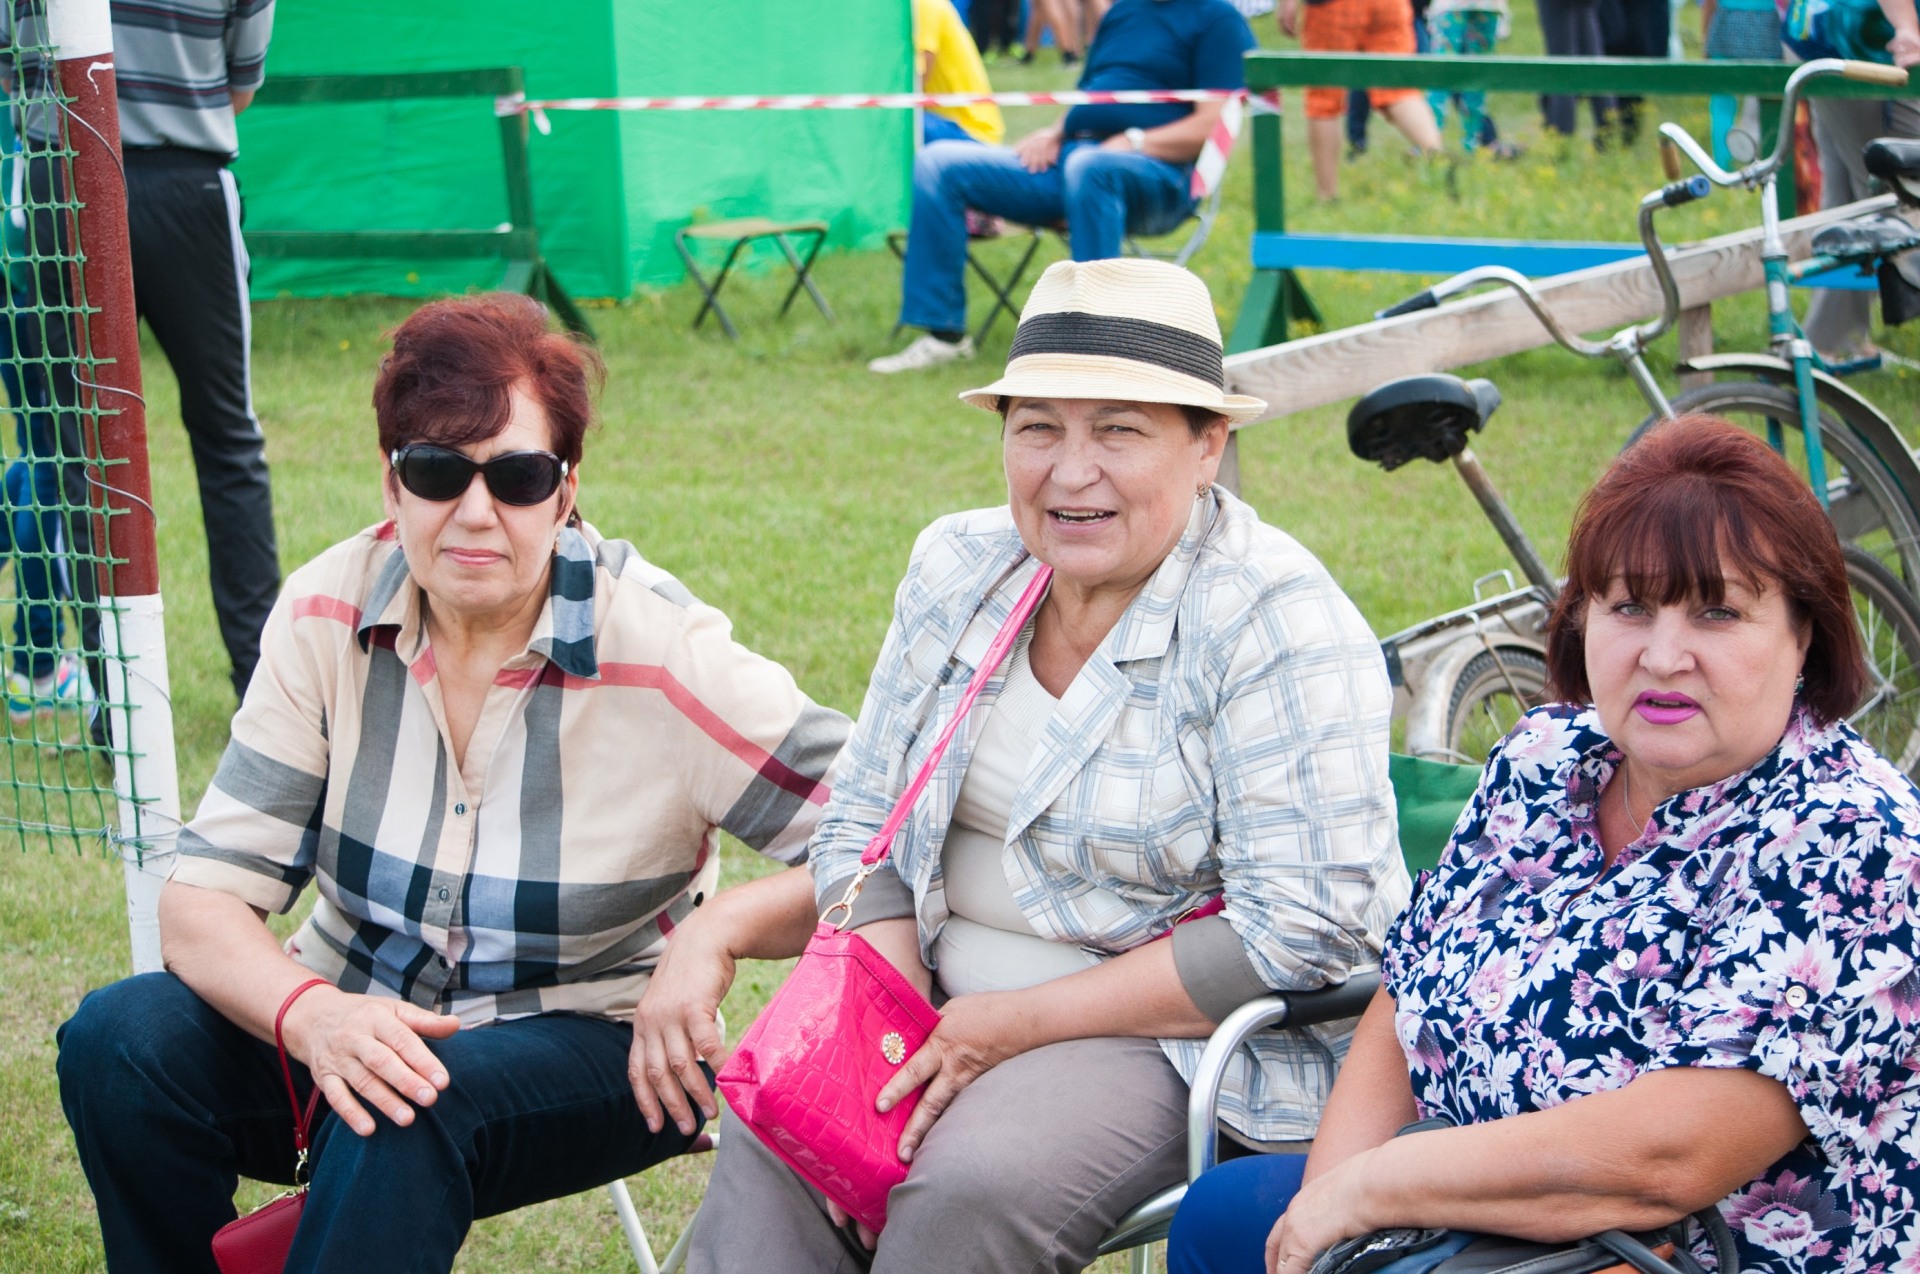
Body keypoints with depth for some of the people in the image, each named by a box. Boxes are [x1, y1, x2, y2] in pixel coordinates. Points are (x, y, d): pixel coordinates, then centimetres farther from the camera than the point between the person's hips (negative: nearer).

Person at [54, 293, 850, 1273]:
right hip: (354, 1015, 4)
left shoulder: (662, 656, -16)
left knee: (420, 1105, -36)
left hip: (588, 1049, -4)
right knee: (118, 1042, -22)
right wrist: (311, 1016, -31)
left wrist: (714, 930, -30)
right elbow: (203, 902, -10)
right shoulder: (330, 615, -7)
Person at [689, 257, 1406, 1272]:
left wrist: (1016, 1025, -20)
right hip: (950, 996, 6)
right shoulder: (958, 569, 5)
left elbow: (1300, 930, -21)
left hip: (1171, 1031, -6)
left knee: (969, 1192, -31)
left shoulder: (1278, 624, -15)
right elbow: (864, 821, 10)